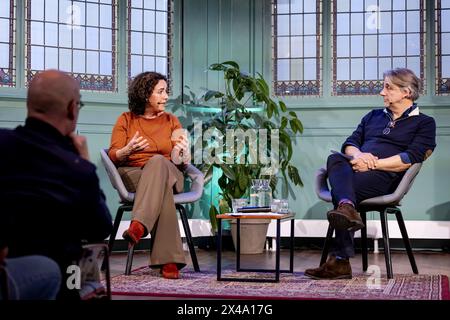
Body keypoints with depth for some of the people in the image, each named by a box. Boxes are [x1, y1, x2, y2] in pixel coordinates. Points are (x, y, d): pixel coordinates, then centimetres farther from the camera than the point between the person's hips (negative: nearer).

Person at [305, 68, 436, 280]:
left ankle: (341, 261, -40)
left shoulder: (424, 123, 14)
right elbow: (349, 144, 21)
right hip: (356, 169, 5)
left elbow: (411, 159, -3)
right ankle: (346, 208, -56)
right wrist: (358, 155, -4)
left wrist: (373, 164, -13)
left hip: (385, 177, -5)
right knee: (335, 159, -31)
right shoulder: (373, 116, 33)